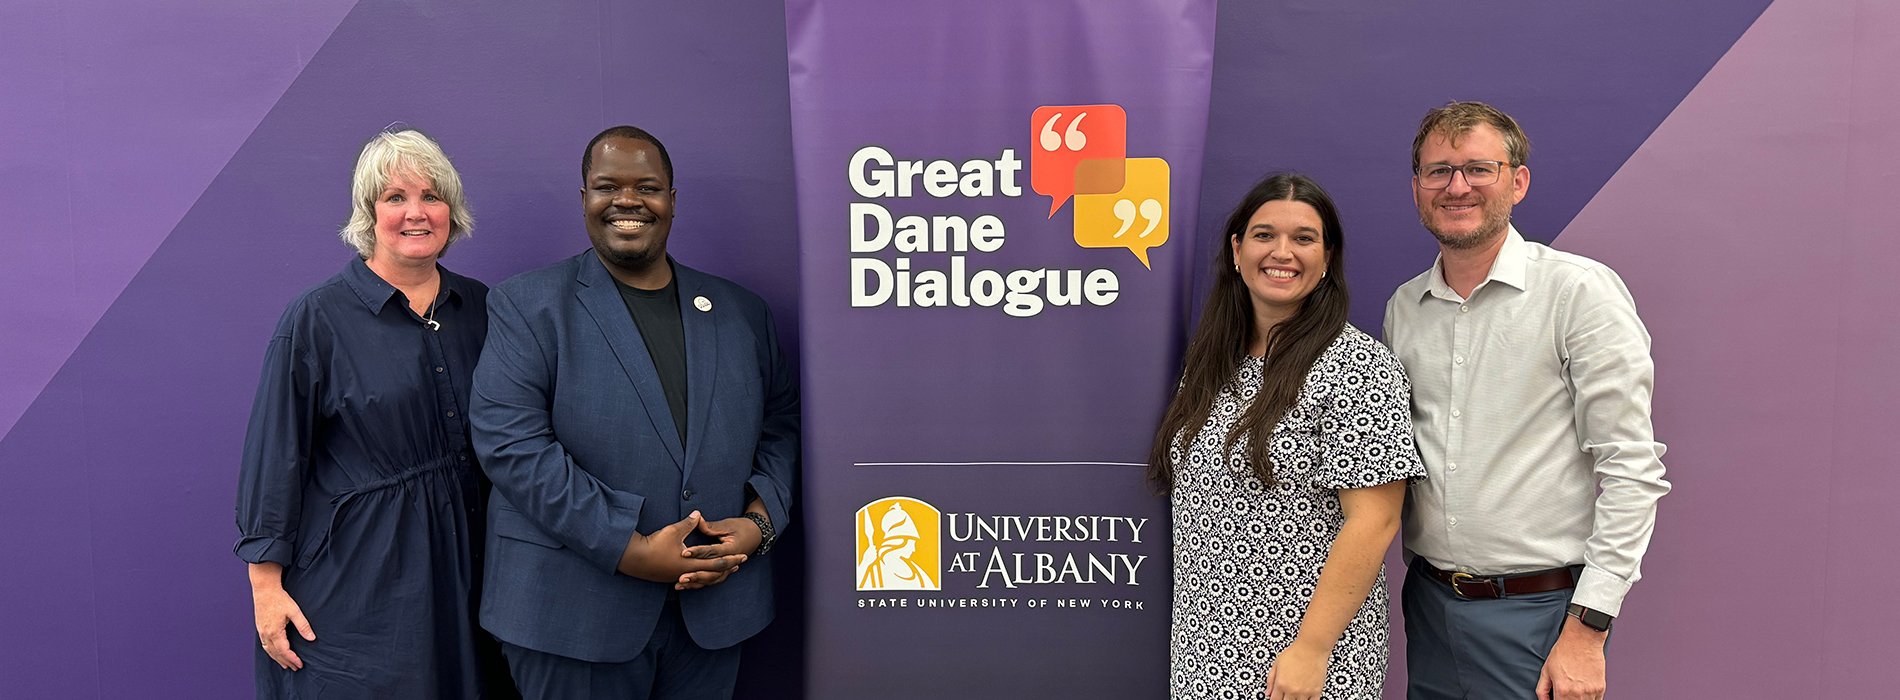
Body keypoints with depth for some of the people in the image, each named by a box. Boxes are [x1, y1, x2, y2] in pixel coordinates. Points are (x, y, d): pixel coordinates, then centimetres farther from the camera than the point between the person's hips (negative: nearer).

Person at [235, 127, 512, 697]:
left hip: (459, 564, 4)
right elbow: (274, 457, -7)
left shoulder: (479, 307, 4)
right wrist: (266, 585, -8)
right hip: (355, 581, -4)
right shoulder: (317, 318, -8)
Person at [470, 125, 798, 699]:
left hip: (714, 604, 4)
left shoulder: (740, 310, 11)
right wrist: (630, 549, -18)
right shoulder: (526, 304, -1)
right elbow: (511, 442, -11)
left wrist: (760, 521, -7)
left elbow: (781, 422, 13)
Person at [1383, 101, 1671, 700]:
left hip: (1540, 611, -5)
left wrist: (1587, 630, -15)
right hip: (1429, 601, 5)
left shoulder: (1580, 291, -9)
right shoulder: (1402, 308, 7)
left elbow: (1631, 469, -12)